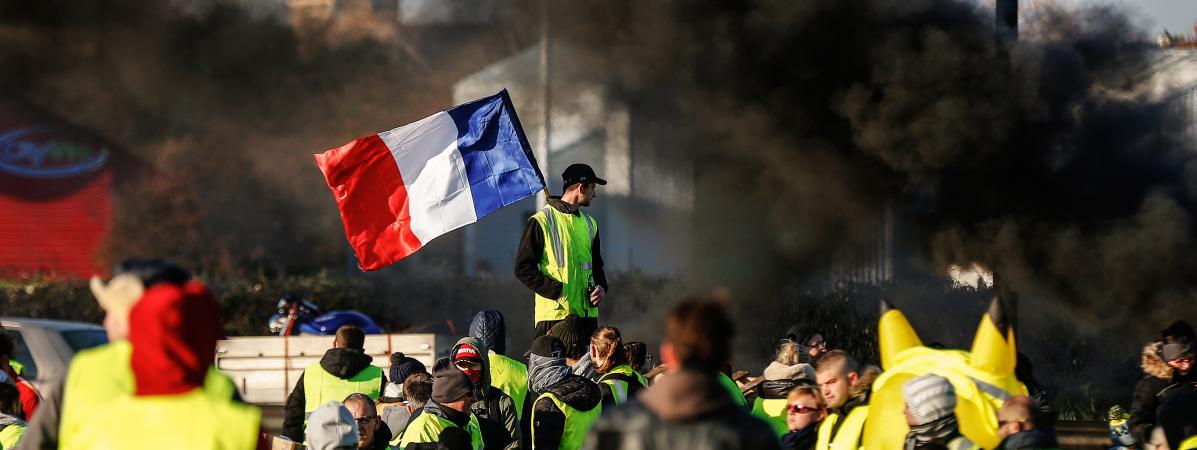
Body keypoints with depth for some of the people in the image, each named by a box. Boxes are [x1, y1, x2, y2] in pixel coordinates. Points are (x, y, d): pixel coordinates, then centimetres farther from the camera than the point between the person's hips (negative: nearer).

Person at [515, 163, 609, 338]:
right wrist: (557, 291, -15)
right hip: (553, 314, -6)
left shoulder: (589, 224, 18)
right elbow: (523, 268, -7)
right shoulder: (541, 222, -4)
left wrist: (601, 287, 5)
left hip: (587, 313, 6)